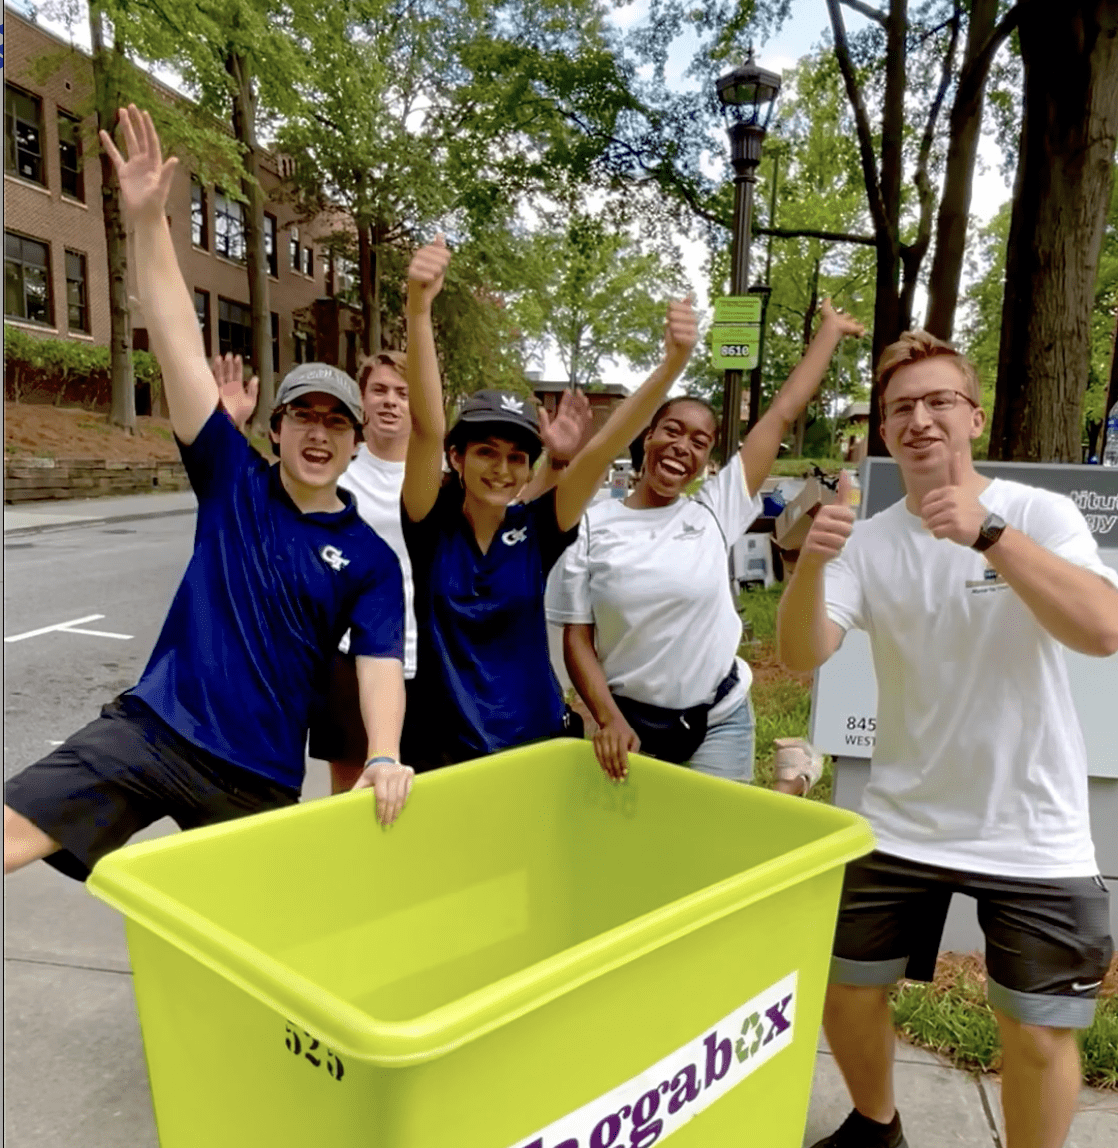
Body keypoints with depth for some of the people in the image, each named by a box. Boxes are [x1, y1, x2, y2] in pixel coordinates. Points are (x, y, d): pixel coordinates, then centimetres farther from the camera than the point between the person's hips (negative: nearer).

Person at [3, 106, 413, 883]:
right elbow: (179, 345, -4)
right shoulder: (234, 482, 2)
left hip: (260, 774, 0)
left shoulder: (370, 558, -1)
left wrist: (386, 757, -28)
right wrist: (148, 218, -11)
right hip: (150, 727, 1)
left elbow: (380, 665, -9)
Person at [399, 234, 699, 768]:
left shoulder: (537, 527, -7)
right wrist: (418, 308, -38)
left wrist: (673, 363, -29)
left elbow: (603, 447, -18)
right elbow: (426, 427, -25)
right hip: (441, 746, -1)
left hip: (533, 741, 2)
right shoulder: (432, 524, -11)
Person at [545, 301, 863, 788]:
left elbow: (783, 412, 1)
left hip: (717, 721, 0)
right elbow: (577, 639, -5)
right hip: (629, 719, 0)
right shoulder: (592, 526, -7)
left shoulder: (715, 511, -4)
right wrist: (608, 721, -14)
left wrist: (830, 330, 7)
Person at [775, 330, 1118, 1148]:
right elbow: (802, 656, -15)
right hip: (900, 825, 3)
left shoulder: (1039, 513, -10)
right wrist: (812, 562, -33)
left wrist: (986, 532, -37)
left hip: (1034, 836, -2)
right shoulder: (868, 542, -3)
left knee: (1040, 1033, 7)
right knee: (846, 993, 14)